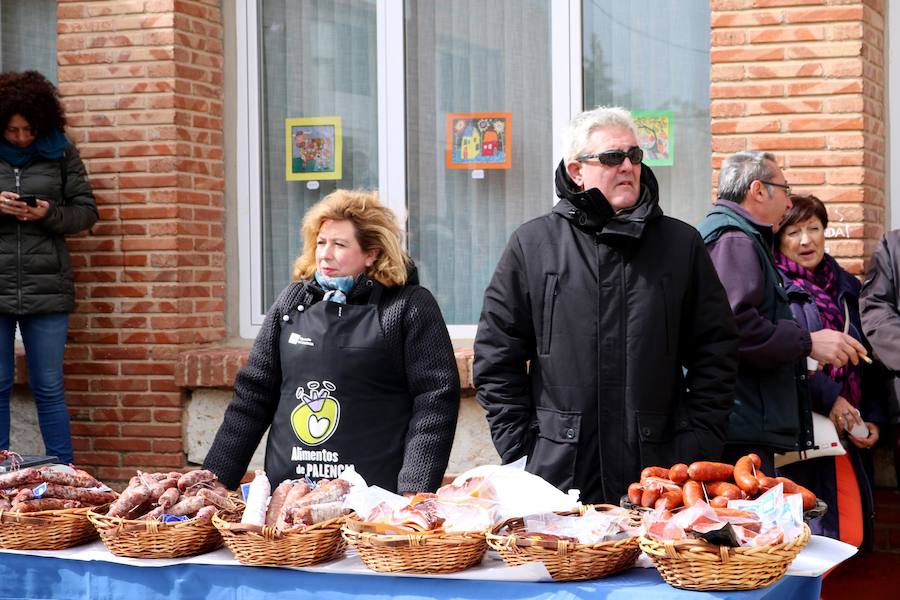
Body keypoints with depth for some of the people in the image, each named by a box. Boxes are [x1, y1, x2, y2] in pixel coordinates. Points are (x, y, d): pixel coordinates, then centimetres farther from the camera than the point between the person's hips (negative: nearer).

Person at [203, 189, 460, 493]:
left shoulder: (410, 306, -3)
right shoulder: (293, 300, 10)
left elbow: (435, 401, -9)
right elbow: (253, 394, 12)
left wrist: (414, 492, -18)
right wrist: (214, 480, 7)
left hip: (376, 499, -4)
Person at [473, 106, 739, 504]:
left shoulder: (681, 244, 10)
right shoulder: (532, 244, 6)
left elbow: (715, 352, 11)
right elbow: (497, 358, 7)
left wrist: (698, 448, 1)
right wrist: (519, 452, -1)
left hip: (658, 472, 1)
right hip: (558, 470, -1)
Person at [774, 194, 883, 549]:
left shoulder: (846, 287, 18)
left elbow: (865, 360, 21)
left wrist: (872, 419, 11)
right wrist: (828, 399, -18)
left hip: (847, 439, 6)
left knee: (852, 534, 2)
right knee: (804, 538, -9)